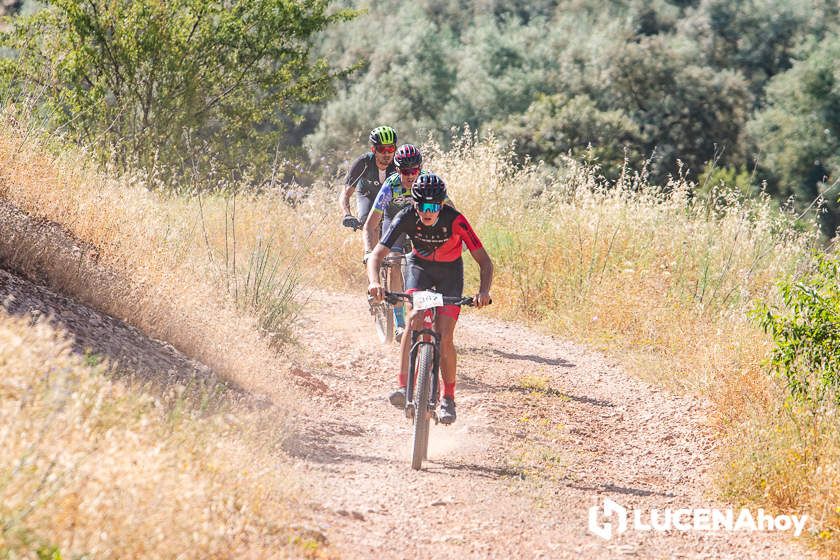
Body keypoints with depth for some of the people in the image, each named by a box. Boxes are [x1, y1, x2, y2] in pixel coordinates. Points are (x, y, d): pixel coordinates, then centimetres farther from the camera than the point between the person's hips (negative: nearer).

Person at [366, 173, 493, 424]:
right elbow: (377, 254, -30)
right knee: (415, 319, -27)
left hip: (449, 270, -1)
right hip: (419, 265, 1)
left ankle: (448, 397, 6)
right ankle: (403, 386, -28)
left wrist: (483, 291, -47)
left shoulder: (455, 220, -30)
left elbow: (484, 261, -29)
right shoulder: (406, 217, -26)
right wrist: (374, 282, -50)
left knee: (445, 337, -12)